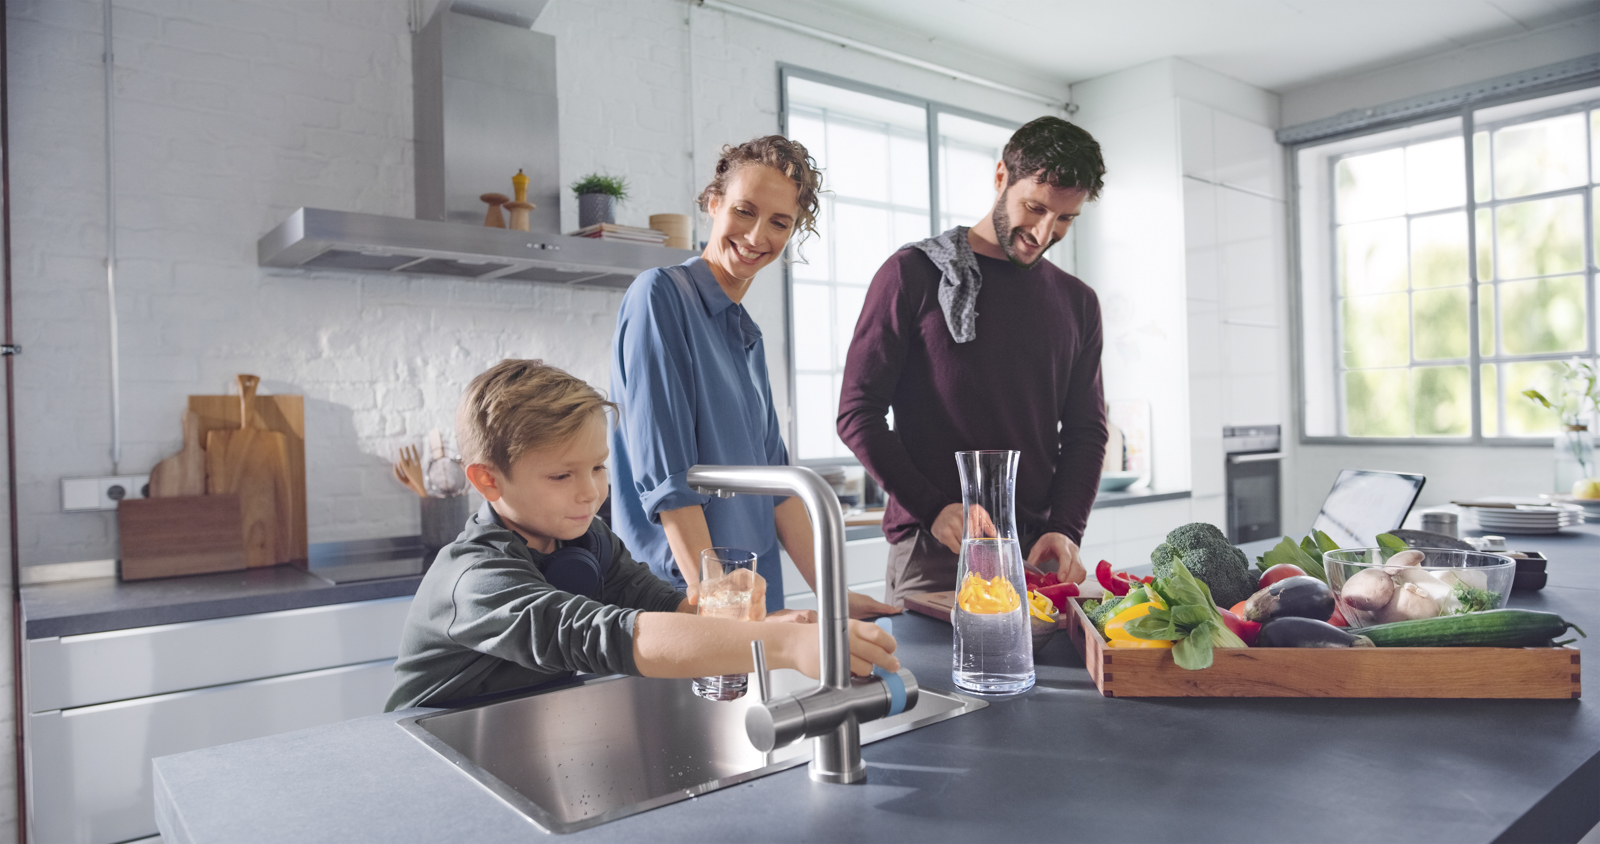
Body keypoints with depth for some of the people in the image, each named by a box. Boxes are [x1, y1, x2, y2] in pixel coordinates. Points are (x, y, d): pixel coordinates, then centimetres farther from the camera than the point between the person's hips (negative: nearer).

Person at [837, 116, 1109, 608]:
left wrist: (1065, 529, -5)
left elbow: (1086, 431, 11)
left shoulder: (1077, 303, 13)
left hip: (1036, 553, 4)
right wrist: (933, 508, -14)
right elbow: (858, 412, -5)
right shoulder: (914, 274, -1)